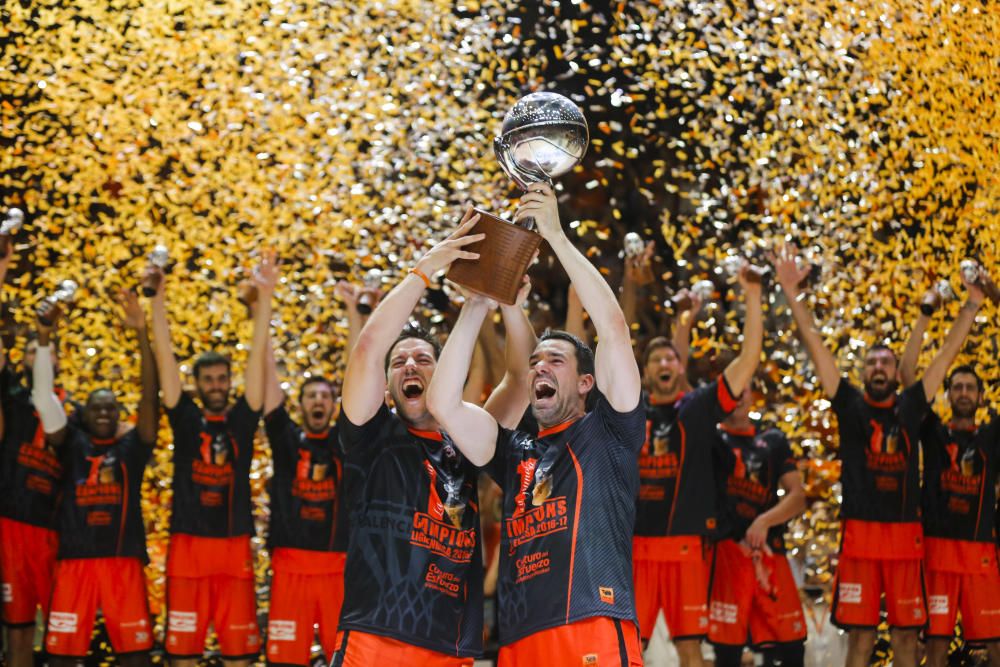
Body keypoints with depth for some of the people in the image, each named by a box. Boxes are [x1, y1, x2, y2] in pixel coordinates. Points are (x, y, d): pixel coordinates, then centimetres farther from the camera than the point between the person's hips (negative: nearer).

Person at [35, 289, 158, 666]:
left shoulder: (132, 447, 9)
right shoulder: (72, 443, 10)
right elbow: (44, 396, 0)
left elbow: (150, 396, -3)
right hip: (74, 560, 1)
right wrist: (44, 337, -13)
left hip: (124, 561, 0)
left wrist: (141, 335, -14)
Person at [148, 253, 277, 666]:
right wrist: (158, 297, -9)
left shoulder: (243, 419, 7)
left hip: (235, 546, 0)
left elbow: (257, 356, -1)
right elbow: (164, 356, 0)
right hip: (187, 544, 0)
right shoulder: (185, 418, 7)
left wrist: (264, 299, -10)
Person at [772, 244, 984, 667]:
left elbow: (947, 352, 14)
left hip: (906, 534, 2)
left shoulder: (911, 406, 11)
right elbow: (815, 344, 1)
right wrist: (792, 295, -5)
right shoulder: (850, 405, 6)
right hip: (860, 532, -2)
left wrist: (973, 303, 13)